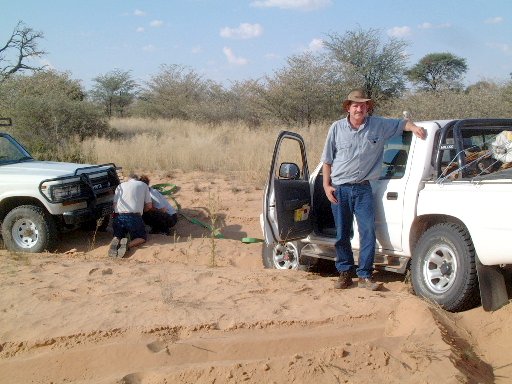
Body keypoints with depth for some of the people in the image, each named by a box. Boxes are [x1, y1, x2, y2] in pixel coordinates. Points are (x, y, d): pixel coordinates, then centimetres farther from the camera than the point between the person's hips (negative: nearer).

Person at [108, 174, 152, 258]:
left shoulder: (120, 186, 21)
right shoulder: (143, 185, 15)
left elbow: (114, 204, 11)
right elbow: (149, 205, 13)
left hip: (119, 217, 3)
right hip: (134, 217, -3)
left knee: (118, 236, 27)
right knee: (142, 238, 18)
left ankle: (115, 241, -11)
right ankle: (128, 244, -14)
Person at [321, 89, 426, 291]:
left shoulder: (379, 125, 2)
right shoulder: (337, 128, 2)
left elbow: (401, 123, 15)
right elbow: (327, 160, 6)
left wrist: (413, 127, -8)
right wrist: (326, 185, 0)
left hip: (363, 188, 0)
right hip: (339, 189, 0)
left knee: (368, 232, -6)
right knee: (342, 234, 6)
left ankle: (365, 275, 3)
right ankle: (345, 272, 19)